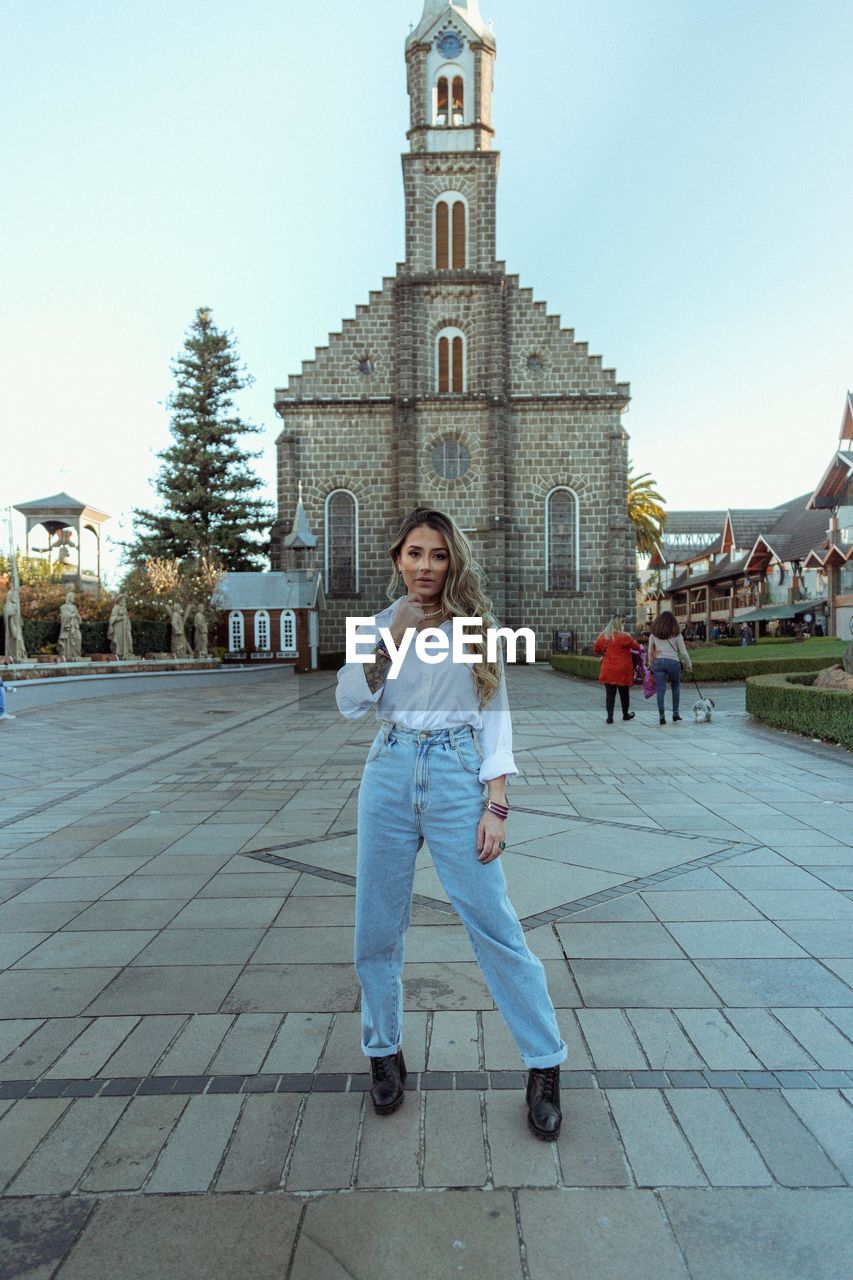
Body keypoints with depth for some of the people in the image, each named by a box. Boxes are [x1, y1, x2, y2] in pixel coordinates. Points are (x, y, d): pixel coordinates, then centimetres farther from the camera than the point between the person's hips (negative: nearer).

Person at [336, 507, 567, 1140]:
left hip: (458, 778, -2)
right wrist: (390, 639, -12)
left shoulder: (476, 625, 4)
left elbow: (496, 716, 1)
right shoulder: (377, 625, 9)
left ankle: (546, 1067, 15)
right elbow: (350, 704, -1)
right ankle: (385, 1052, 31)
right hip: (389, 776, 3)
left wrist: (496, 805, -7)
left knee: (496, 926, -2)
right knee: (378, 927, 10)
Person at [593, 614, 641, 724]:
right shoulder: (624, 637, -12)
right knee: (624, 693, 14)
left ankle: (609, 716, 0)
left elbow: (595, 649, 15)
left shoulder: (602, 636, 1)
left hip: (608, 670, 3)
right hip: (622, 670, -3)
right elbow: (637, 647, 0)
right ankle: (625, 714, 28)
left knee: (610, 693, 5)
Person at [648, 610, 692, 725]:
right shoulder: (676, 634, 3)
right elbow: (683, 652, 5)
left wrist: (651, 664, 21)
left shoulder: (653, 634, 8)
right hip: (673, 661, -1)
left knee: (661, 689, 1)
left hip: (658, 662, 1)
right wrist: (689, 665, 16)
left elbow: (650, 651, 11)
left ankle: (662, 716, -3)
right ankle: (675, 714, 16)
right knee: (675, 687, 17)